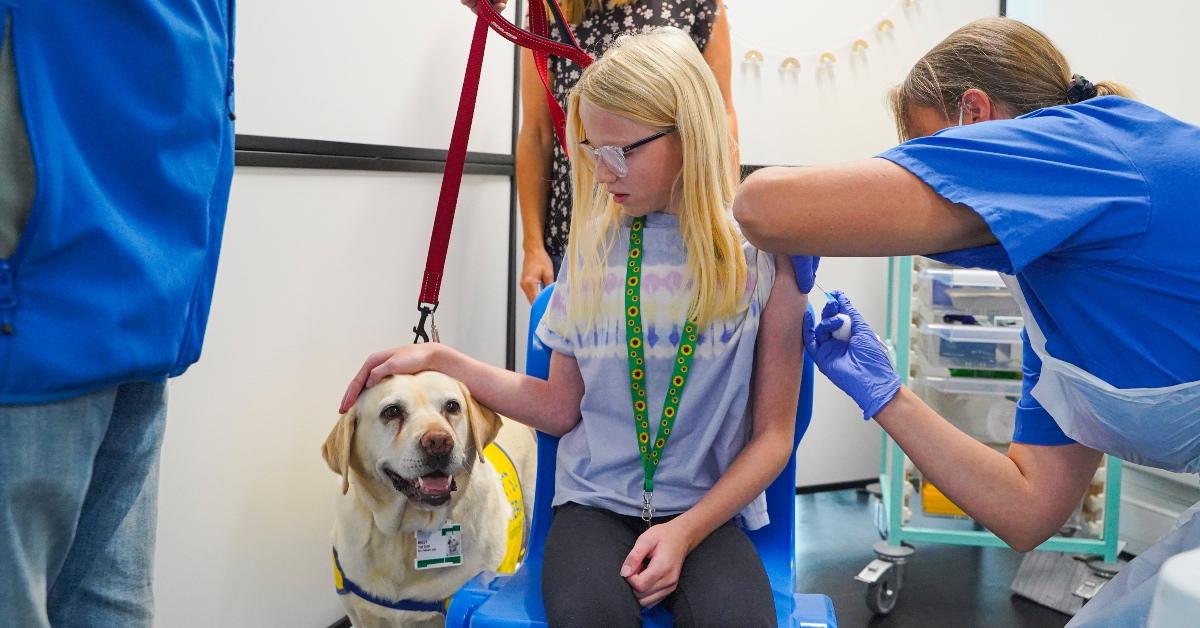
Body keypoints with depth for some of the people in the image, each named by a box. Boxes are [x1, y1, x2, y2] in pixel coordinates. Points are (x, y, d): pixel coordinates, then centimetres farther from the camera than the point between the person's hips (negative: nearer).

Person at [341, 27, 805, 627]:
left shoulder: (763, 255, -5)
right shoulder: (595, 242, 3)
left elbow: (772, 434, -1)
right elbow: (561, 408, 8)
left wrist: (687, 530, -14)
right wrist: (440, 360, 0)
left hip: (708, 510, -1)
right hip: (595, 502, 1)